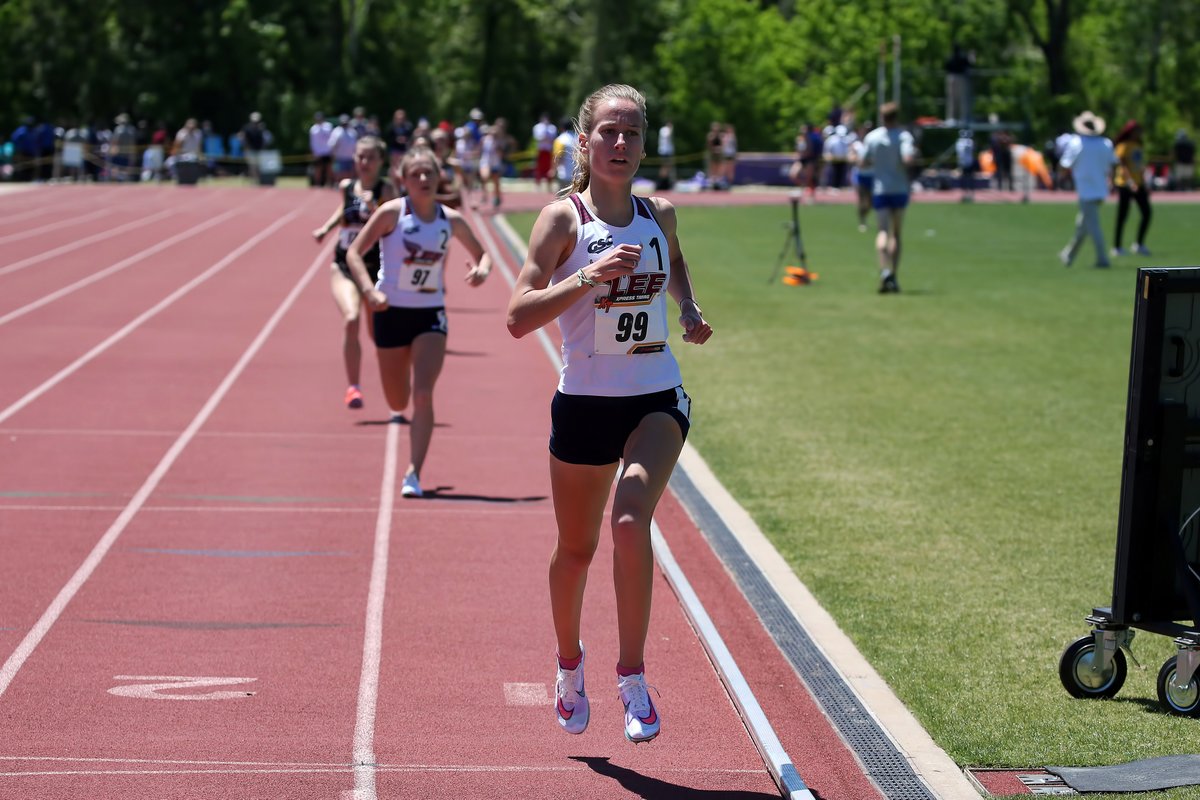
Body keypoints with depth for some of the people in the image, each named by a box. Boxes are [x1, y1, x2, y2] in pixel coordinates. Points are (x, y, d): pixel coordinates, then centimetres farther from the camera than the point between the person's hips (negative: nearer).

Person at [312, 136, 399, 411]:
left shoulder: (386, 190, -10)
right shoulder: (346, 187, 3)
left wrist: (374, 209, -37)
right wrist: (326, 228, 16)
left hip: (375, 270, -2)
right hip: (344, 267, 2)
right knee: (351, 319, -24)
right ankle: (353, 386, -17)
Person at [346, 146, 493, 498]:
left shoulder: (451, 220, -1)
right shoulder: (392, 213, -10)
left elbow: (481, 254, 14)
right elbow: (355, 252, -10)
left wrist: (481, 269, -10)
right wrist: (369, 290, -26)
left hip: (431, 315, 1)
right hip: (392, 313, -1)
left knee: (423, 395, -16)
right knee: (398, 402, 10)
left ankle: (414, 474, -13)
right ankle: (401, 414, 50)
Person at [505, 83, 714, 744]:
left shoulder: (660, 215, 4)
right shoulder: (563, 218, -8)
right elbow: (518, 318, -17)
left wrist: (689, 308, 10)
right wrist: (589, 276, -27)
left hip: (657, 399, 1)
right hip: (585, 402, -1)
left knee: (631, 519, -24)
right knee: (576, 547, 12)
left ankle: (633, 676, -16)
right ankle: (570, 664, 39)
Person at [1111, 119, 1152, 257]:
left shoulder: (1138, 146, 16)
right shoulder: (1123, 146, -9)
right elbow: (1121, 165, -21)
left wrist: (1145, 186, 22)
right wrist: (1130, 181, -33)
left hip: (1138, 185, 8)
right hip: (1124, 185, -8)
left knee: (1146, 213, 1)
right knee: (1122, 216, -3)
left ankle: (1139, 244, 10)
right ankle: (1117, 247, 5)